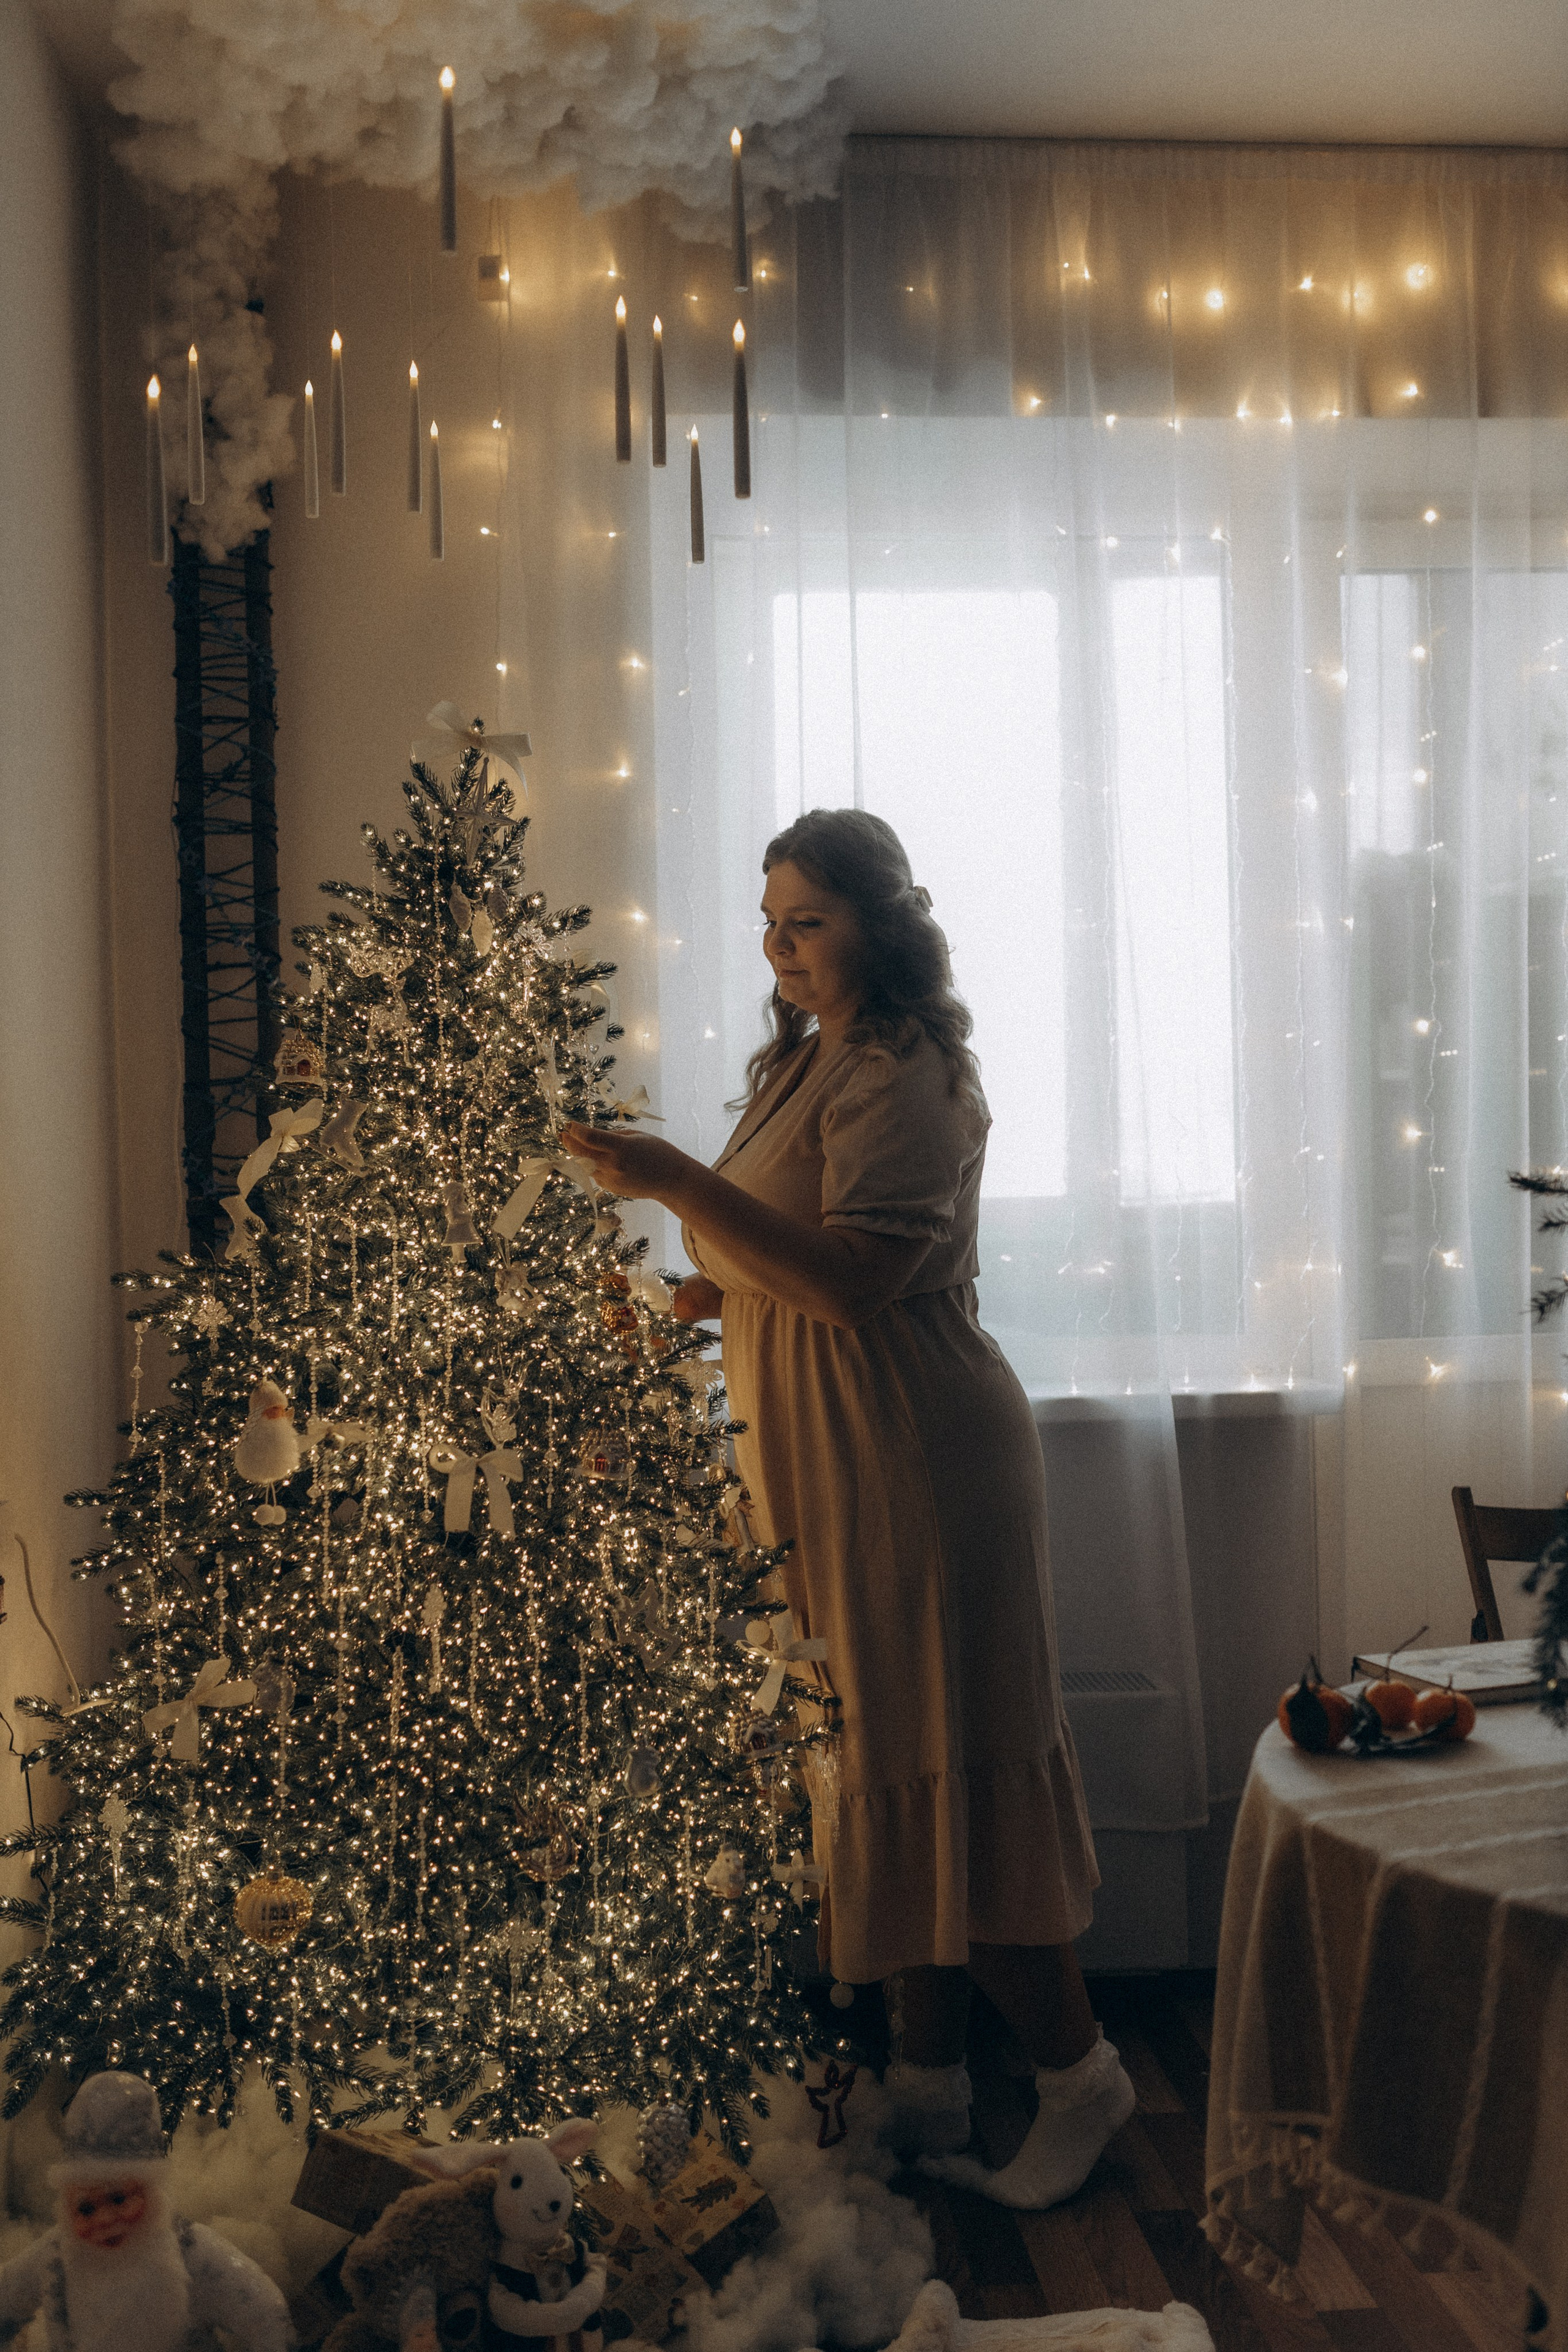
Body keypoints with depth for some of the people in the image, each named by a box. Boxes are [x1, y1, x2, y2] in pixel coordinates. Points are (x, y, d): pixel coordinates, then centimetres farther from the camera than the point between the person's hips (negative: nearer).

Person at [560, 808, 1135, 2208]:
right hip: (829, 1462, 10)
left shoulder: (903, 1075, -15)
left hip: (914, 1461, -10)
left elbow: (855, 1281, -26)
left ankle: (1077, 2068, 15)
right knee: (890, 1761, 13)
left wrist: (681, 1186, -29)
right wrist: (703, 1295, 8)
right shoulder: (814, 1061, 16)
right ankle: (930, 2082, 25)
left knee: (944, 1761, -2)